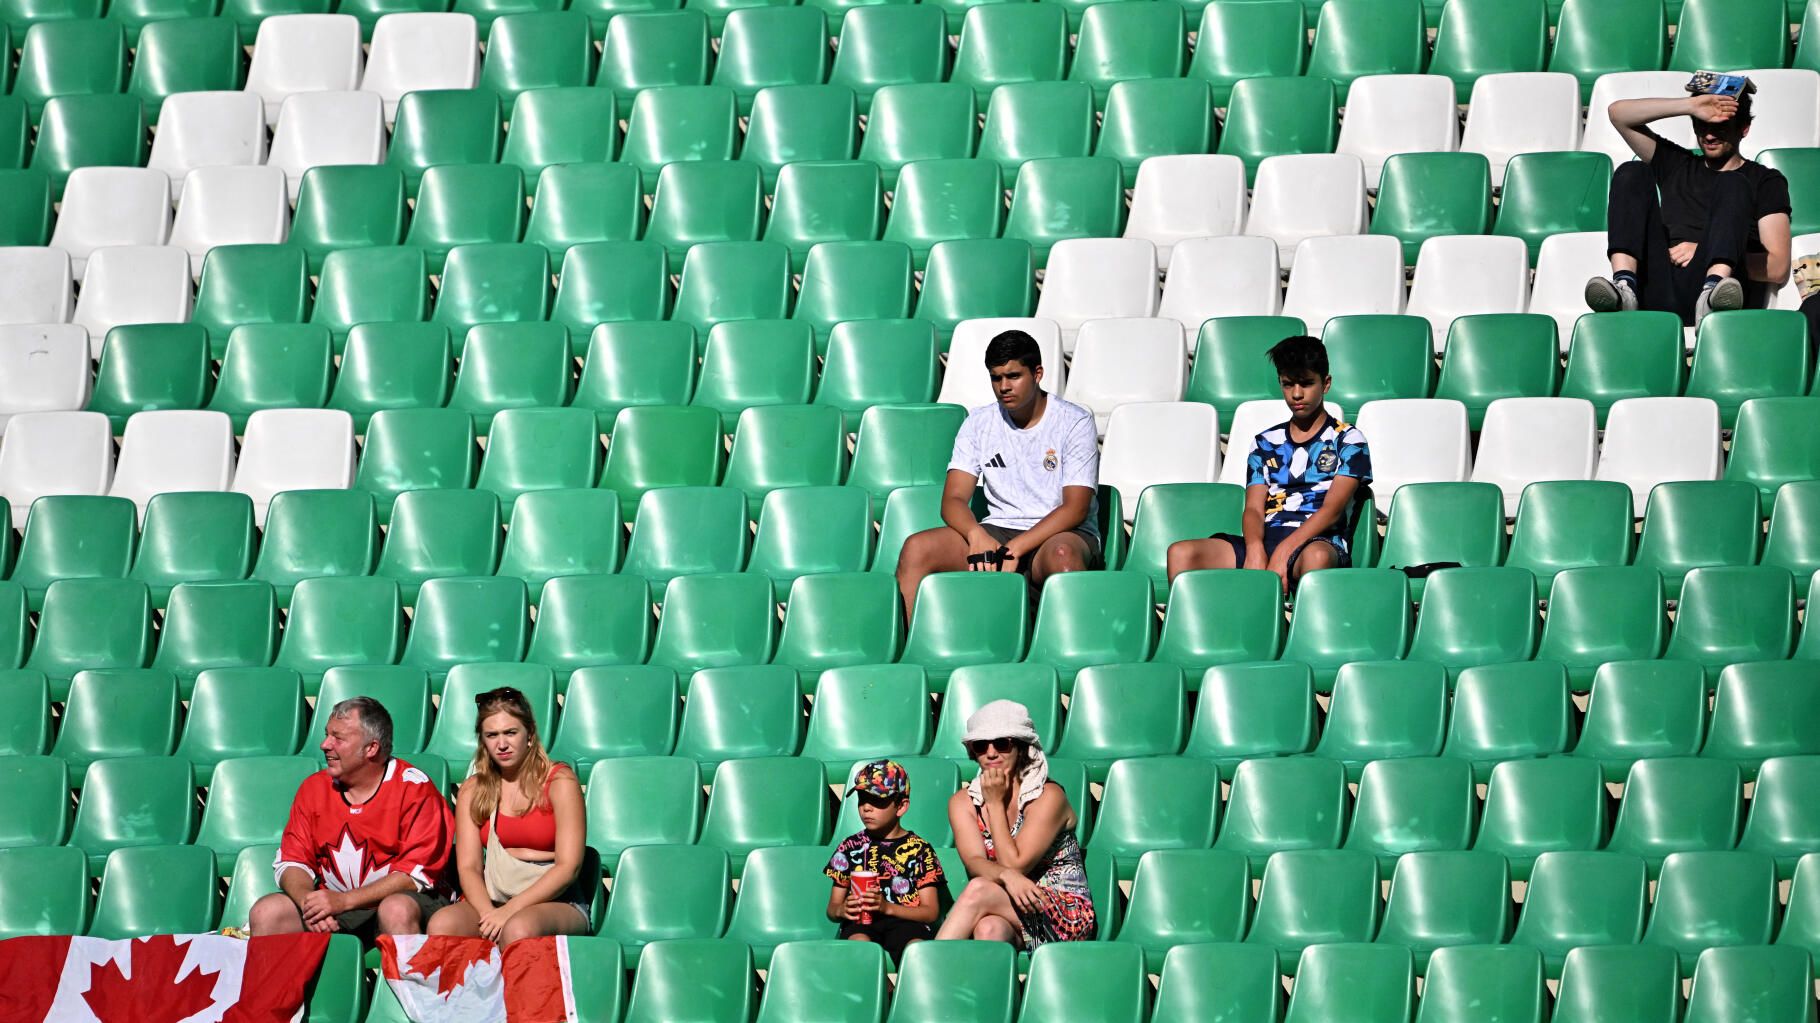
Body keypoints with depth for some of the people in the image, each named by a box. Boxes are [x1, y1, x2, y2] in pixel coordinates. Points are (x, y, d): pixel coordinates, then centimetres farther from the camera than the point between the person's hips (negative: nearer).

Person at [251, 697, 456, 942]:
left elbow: (416, 874, -14)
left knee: (397, 911, -39)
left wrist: (344, 900, -23)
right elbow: (292, 862, 7)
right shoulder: (314, 788, 7)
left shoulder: (414, 788, -8)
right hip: (333, 901, 4)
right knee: (265, 913, -19)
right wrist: (308, 901, -18)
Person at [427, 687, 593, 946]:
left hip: (555, 902, -3)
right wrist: (488, 913, -18)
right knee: (441, 924, -30)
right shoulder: (473, 791, 12)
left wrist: (510, 910, -15)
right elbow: (468, 866, 4)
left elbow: (568, 867, -6)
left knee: (518, 929, -39)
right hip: (492, 898, 3)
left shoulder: (559, 782, 1)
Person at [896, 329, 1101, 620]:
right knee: (916, 548, -22)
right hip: (997, 531, 4)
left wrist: (1015, 549, -20)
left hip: (1059, 533, -4)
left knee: (1063, 556, -42)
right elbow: (953, 500, 1)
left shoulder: (1075, 422, -2)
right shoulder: (979, 422, 9)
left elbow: (1075, 508, -9)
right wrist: (978, 537, -23)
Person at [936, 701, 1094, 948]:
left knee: (978, 890, -31)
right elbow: (974, 862, -10)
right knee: (989, 929, -37)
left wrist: (995, 803, -10)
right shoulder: (963, 803, 7)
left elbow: (1015, 864, -14)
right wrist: (1006, 876, -33)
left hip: (1065, 915, -3)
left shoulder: (1048, 797, -8)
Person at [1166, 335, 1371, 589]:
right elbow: (1254, 508, 11)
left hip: (1317, 542, -4)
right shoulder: (1265, 443, 23)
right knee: (1181, 553, -22)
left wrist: (1284, 552, -17)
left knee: (1316, 557, -43)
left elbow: (1332, 509, -2)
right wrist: (1255, 549, -14)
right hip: (1267, 538, 4)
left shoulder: (1347, 440, 11)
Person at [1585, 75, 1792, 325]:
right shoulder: (1676, 165, 32)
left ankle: (1715, 289, -47)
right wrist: (1690, 105, 10)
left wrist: (1702, 253, -4)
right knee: (1632, 173, -4)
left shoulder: (1764, 181, 20)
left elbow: (1777, 269, 6)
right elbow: (1618, 113, 20)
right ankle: (1623, 286, -30)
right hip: (1659, 299, 3)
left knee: (1732, 185, -18)